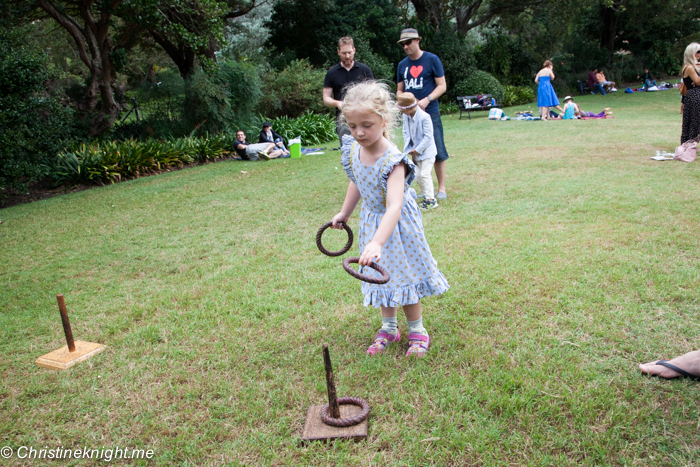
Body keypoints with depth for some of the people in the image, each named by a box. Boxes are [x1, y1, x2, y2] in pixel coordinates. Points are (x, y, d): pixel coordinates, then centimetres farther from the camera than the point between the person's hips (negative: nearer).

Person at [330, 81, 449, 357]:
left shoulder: (393, 160, -33)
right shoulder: (353, 150, -11)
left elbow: (394, 206, -44)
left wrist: (377, 243, -56)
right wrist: (344, 213, 22)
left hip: (396, 223, -6)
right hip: (371, 219, 6)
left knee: (403, 275, 7)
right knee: (381, 277, 17)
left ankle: (417, 331, 27)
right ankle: (389, 328, 36)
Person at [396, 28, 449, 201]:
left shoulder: (432, 59, -1)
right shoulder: (402, 65, 12)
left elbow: (442, 86, -3)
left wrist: (427, 100, -18)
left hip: (430, 112, -4)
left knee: (437, 151, -4)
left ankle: (441, 188, 7)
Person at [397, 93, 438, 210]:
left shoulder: (424, 117, -23)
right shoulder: (406, 116, -2)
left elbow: (428, 136, -21)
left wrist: (418, 150, -18)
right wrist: (409, 148, -5)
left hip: (427, 151, -7)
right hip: (415, 151, 7)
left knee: (424, 174, -11)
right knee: (417, 175, 10)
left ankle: (431, 200, -5)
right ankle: (428, 192, 27)